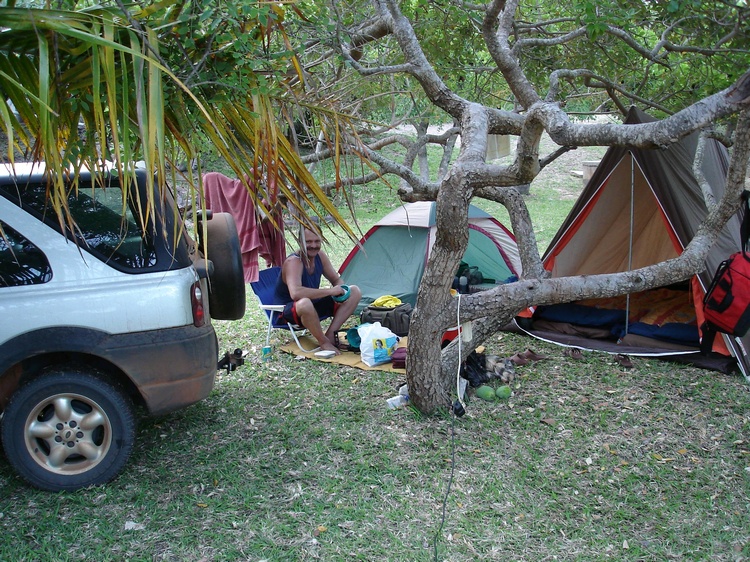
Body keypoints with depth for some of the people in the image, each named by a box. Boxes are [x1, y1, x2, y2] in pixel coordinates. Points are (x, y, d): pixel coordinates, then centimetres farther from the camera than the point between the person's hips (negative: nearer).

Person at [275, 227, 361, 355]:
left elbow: (337, 280, 8)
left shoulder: (320, 255, -4)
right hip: (290, 310, -8)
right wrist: (330, 291, -38)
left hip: (314, 303, 8)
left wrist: (339, 289, -19)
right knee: (305, 303, -45)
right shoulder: (293, 262, -26)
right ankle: (324, 342, -20)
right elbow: (295, 293, -43)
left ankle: (330, 334, -14)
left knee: (355, 292, -3)